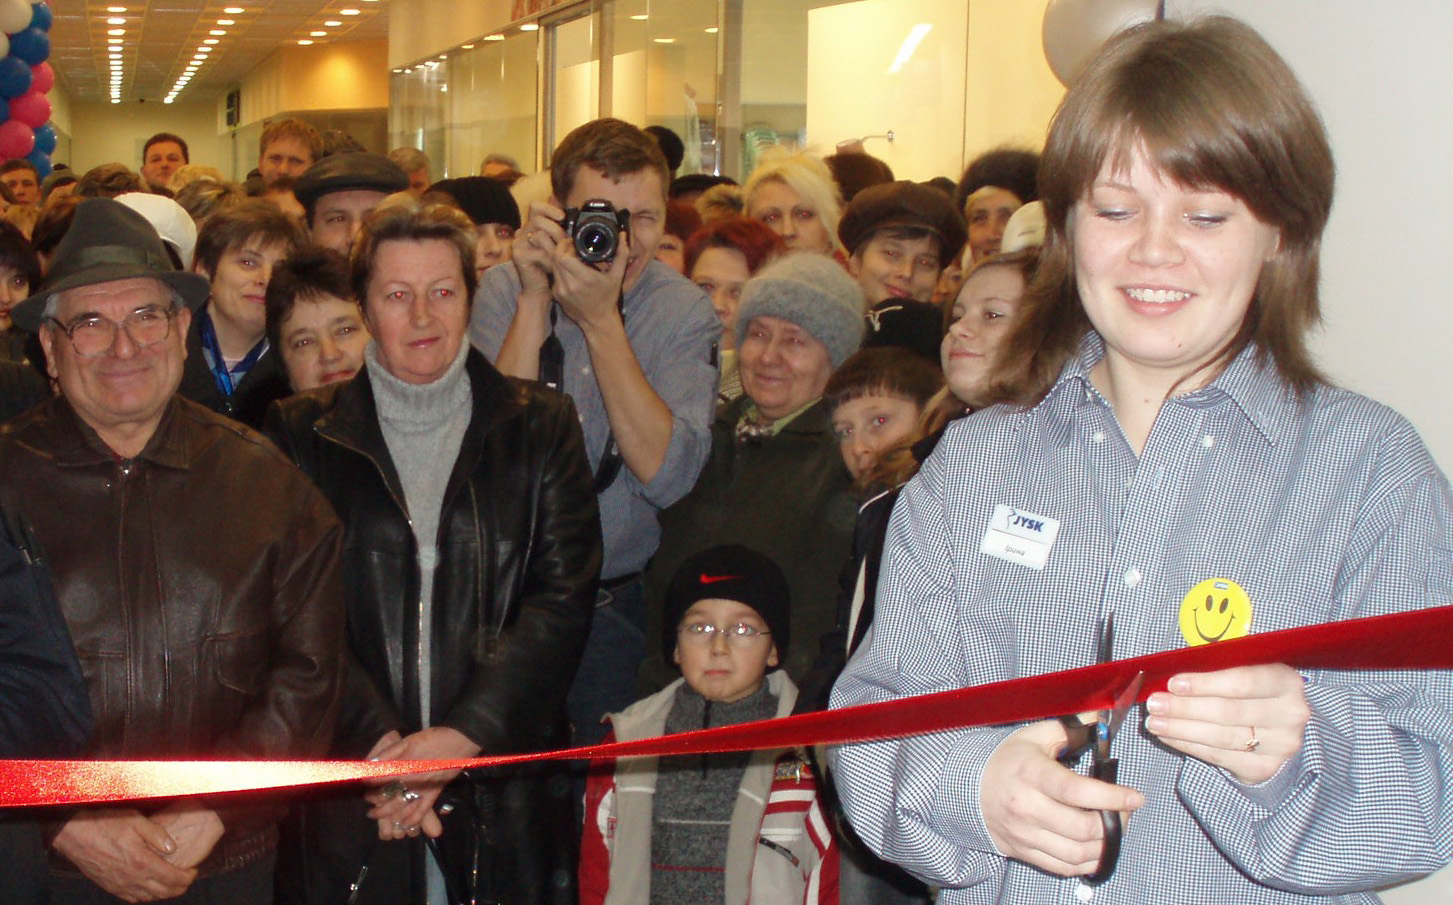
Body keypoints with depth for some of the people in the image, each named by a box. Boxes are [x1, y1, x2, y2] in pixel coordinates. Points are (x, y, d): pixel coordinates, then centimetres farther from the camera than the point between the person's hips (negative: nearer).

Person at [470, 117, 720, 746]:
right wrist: (535, 299, -20)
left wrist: (601, 320, -23)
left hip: (620, 607, 0)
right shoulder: (503, 290, -4)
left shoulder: (684, 312, -6)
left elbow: (665, 477, -20)